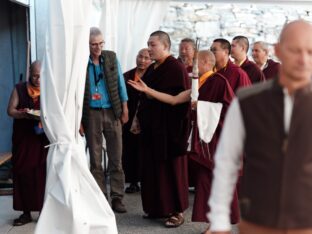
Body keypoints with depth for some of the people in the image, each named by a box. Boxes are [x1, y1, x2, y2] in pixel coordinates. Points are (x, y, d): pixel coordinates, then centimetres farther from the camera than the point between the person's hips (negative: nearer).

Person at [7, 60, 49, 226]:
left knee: (43, 173, -4)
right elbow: (10, 110, 2)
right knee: (23, 173, 0)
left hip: (43, 139, -1)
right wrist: (24, 115, -17)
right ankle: (26, 212, 7)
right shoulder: (19, 89, 7)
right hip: (22, 138, 1)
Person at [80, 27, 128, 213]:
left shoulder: (112, 58, 2)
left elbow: (121, 84, 8)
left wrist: (124, 109, 4)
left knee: (116, 158, 2)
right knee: (95, 159, 5)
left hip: (112, 113, 1)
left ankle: (117, 198, 8)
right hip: (91, 114, -1)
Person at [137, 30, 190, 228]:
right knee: (153, 167, 11)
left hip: (169, 128, -8)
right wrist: (140, 119, 16)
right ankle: (158, 207, 23)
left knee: (171, 168, -1)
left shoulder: (176, 68, -12)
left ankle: (177, 211, 9)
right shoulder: (152, 69, 13)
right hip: (151, 128, 8)